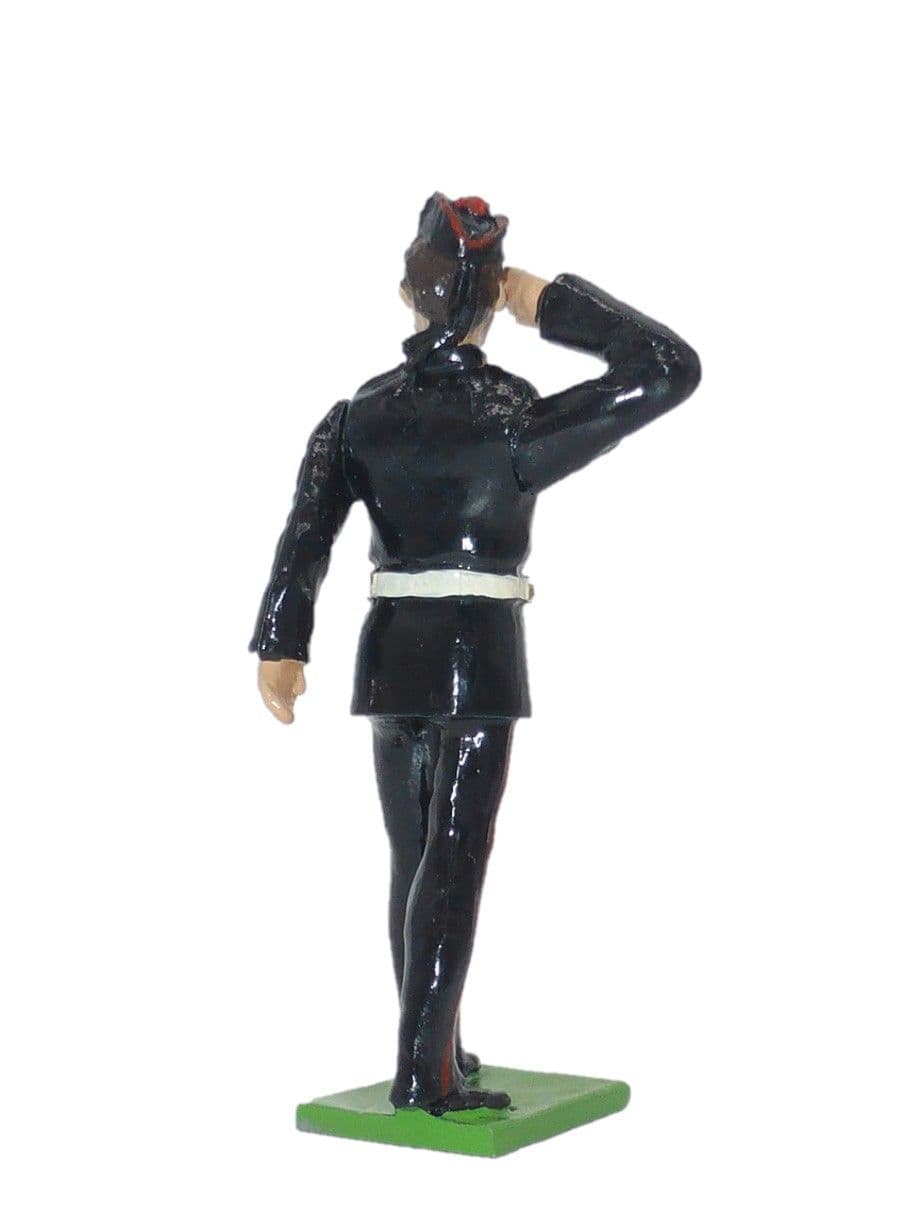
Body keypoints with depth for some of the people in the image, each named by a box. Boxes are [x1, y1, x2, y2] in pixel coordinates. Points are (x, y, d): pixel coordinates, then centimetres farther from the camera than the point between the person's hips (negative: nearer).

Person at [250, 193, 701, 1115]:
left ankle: (436, 1054, 19)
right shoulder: (518, 421, -11)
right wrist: (556, 306, -13)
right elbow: (671, 368, -13)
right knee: (453, 859, -2)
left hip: (390, 650, 4)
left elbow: (307, 530, -11)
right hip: (480, 654, -4)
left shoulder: (358, 417, 0)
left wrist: (280, 643, -15)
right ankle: (421, 1073, -3)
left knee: (412, 859, 12)